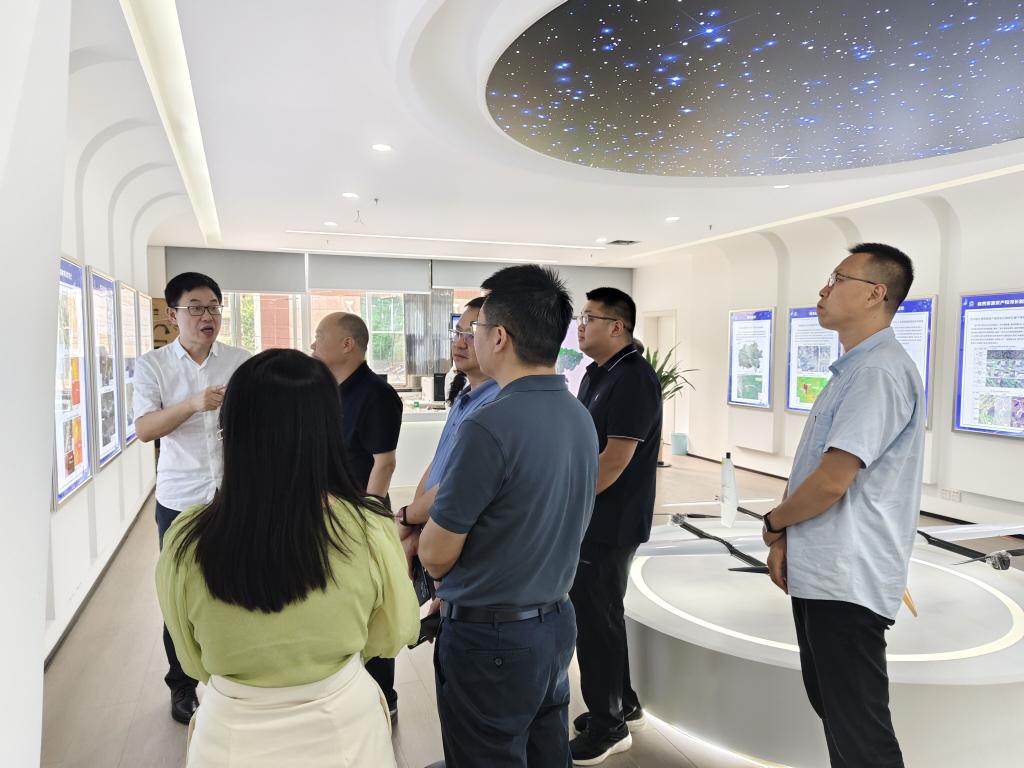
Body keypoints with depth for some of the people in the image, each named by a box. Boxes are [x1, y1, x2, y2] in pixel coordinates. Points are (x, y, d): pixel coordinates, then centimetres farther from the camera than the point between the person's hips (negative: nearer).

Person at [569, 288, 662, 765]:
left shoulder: (632, 378, -18)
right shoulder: (596, 373, 12)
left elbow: (615, 458, -22)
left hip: (609, 524, -9)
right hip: (591, 518, 9)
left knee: (596, 620, 2)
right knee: (599, 614, 19)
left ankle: (608, 727, 19)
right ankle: (623, 705, 36)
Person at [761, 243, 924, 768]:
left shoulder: (879, 371, -19)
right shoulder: (852, 369, 14)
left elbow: (831, 481, -25)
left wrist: (773, 523, -7)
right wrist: (785, 538, 5)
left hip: (846, 580, -10)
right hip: (820, 572, 10)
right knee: (830, 705, 24)